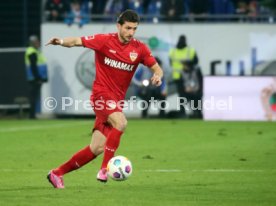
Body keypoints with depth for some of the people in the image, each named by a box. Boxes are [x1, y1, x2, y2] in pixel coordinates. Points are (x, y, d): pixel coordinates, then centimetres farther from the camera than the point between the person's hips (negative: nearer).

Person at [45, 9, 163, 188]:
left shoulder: (139, 49, 1)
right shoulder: (105, 41, -8)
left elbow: (157, 68, 6)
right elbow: (76, 41, -5)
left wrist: (157, 76, -17)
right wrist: (62, 42, -26)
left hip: (117, 99, 5)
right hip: (102, 94, -5)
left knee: (97, 149, 3)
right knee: (121, 123, -33)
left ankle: (57, 173, 17)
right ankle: (105, 169, -25)